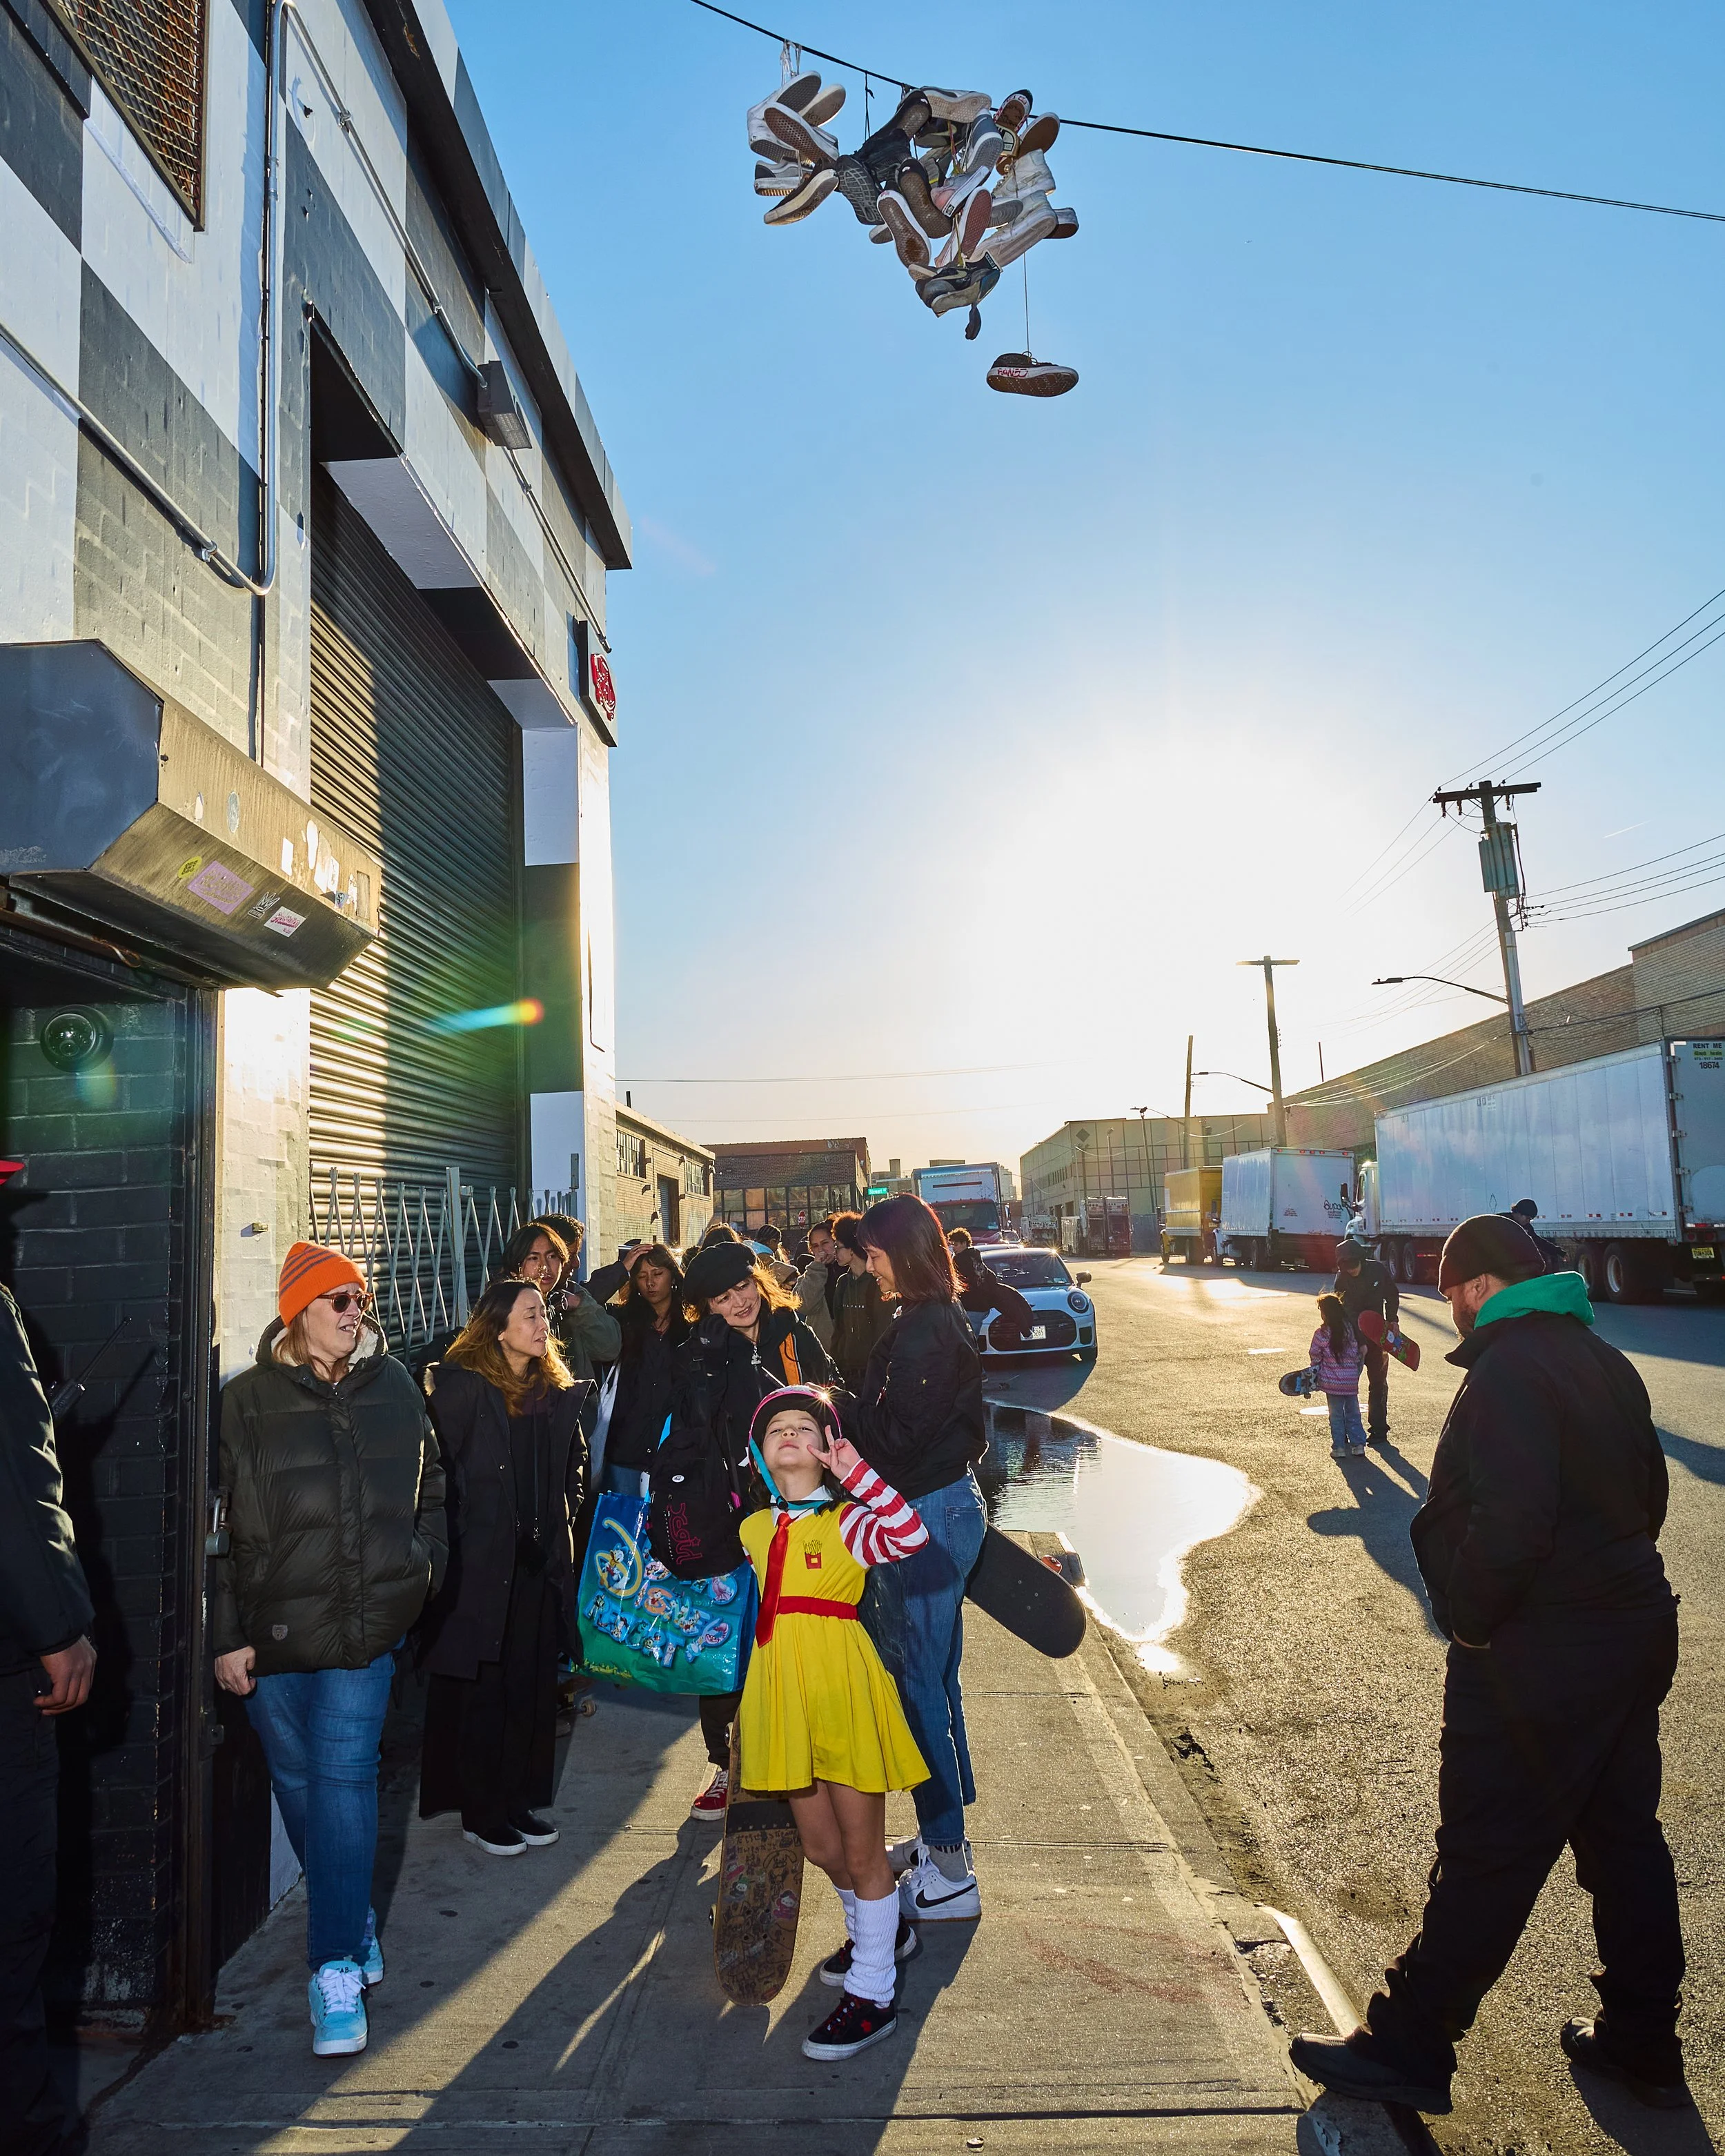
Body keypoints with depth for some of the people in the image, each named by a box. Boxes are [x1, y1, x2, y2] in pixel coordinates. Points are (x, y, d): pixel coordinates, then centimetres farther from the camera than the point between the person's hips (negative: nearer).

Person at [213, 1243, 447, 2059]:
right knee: (299, 1781, 12)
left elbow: (428, 1485, 15)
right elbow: (223, 1524, -4)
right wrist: (227, 1634, -6)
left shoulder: (391, 1385, 4)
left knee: (344, 1777, -5)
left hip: (368, 1623, 0)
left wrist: (424, 1563, 4)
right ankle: (353, 1921, 35)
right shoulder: (249, 1399, -5)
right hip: (276, 1625, 0)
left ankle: (338, 1963, 3)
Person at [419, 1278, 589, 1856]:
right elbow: (441, 1468, -12)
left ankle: (519, 1800, 25)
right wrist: (461, 1533, -10)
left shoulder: (557, 1390, 9)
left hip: (539, 1560, 6)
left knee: (534, 1685, 11)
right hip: (480, 1563, -6)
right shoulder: (461, 1385, -11)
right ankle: (480, 1813, 18)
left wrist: (563, 1509, 12)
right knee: (481, 1690, 4)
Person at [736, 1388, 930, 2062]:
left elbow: (910, 1535, -28)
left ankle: (873, 1997, 21)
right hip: (782, 1696, 5)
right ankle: (881, 1930, 45)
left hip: (844, 1689, -5)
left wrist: (856, 1472, -31)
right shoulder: (751, 1530, 7)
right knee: (820, 1845, 18)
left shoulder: (847, 1521, -8)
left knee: (861, 1849, 6)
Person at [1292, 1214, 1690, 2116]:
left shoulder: (1508, 1372, -21)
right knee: (1625, 1839, 19)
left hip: (1535, 1660, -9)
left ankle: (1408, 2046, 13)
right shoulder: (1604, 1363, 8)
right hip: (1635, 1636, 9)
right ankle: (1643, 2047, 34)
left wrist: (1469, 1619, -14)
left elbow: (1506, 1527, -28)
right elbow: (1647, 1494, 16)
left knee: (1485, 1861, 1)